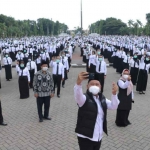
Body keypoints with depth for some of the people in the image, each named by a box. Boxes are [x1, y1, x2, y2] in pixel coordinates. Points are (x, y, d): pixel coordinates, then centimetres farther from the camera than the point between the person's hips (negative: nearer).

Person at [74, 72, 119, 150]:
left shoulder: (102, 99, 6)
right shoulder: (85, 98, -14)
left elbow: (113, 106, 0)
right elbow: (78, 96, -35)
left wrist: (114, 93, -18)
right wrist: (78, 82, -54)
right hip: (86, 137, -6)